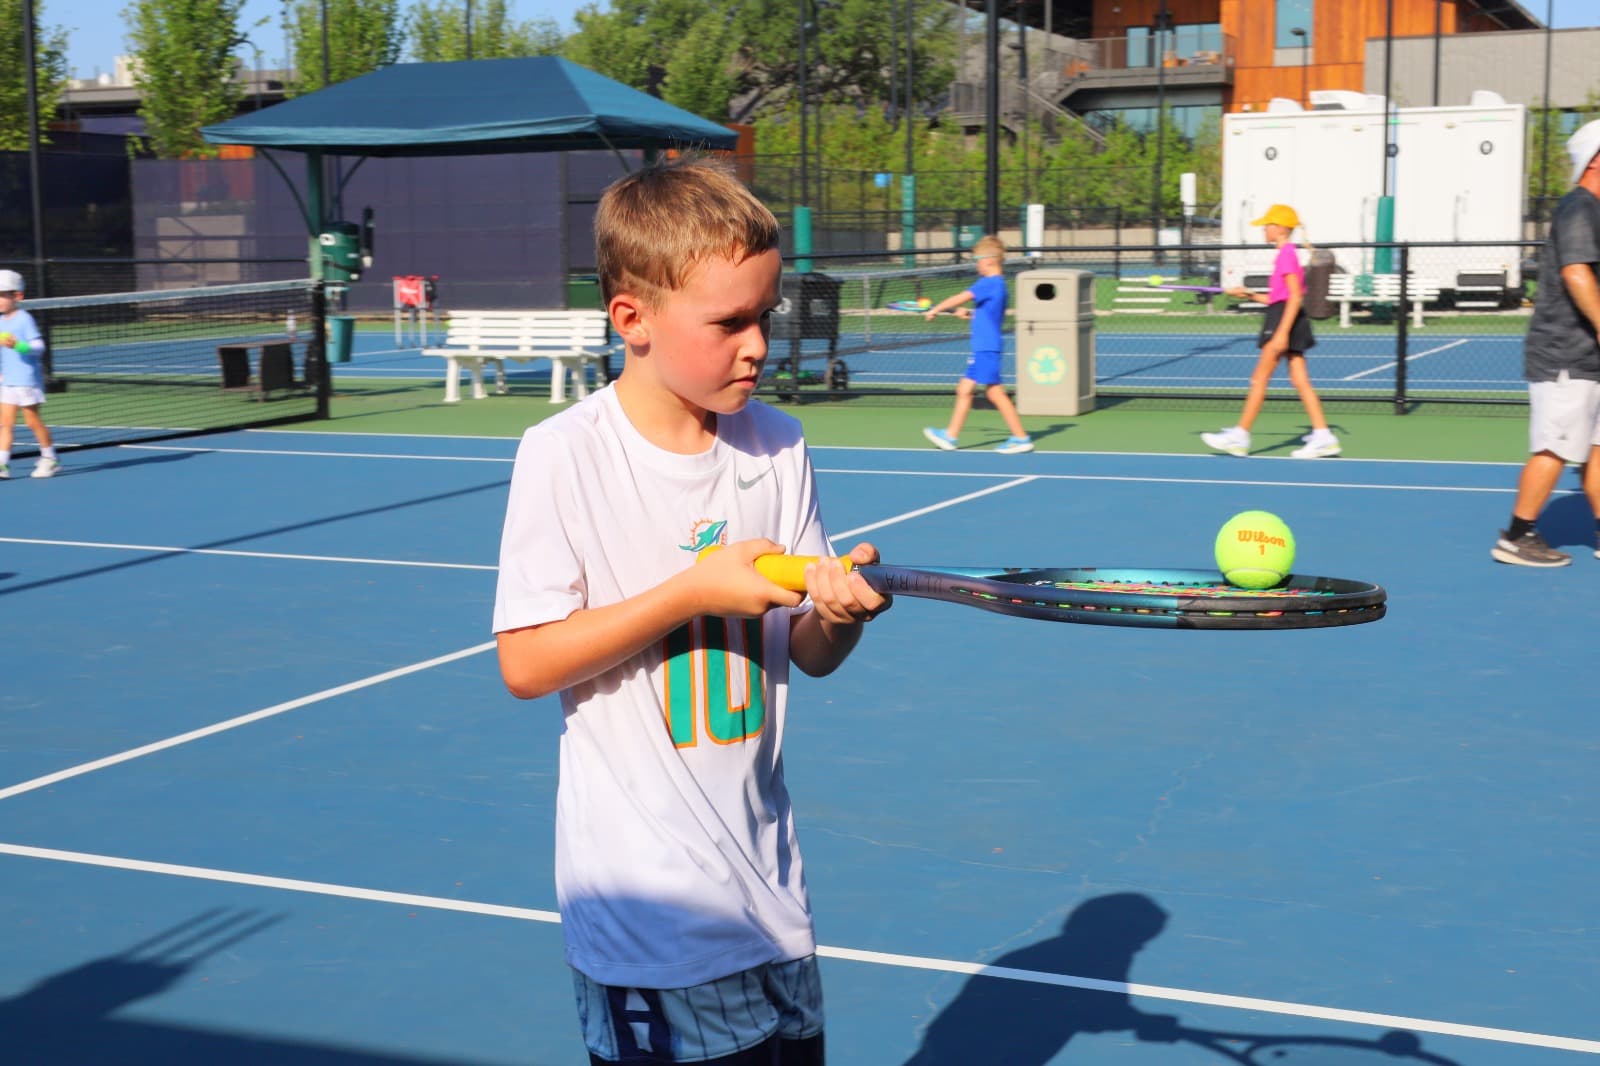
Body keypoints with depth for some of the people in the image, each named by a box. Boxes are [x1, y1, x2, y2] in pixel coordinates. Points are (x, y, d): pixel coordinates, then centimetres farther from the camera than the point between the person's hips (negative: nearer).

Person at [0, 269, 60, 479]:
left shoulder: (25, 320, -12)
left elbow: (39, 347, -17)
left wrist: (17, 345, -32)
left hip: (27, 380, -7)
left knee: (32, 420, 1)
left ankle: (50, 458, 16)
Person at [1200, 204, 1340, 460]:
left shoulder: (1287, 254, -13)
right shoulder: (1288, 254, 17)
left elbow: (1295, 297, -20)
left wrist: (1281, 333, -24)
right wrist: (1250, 295, 14)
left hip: (1285, 319, -10)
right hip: (1287, 321, 10)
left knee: (1259, 378, -5)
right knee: (1300, 380, 6)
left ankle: (1239, 437, -1)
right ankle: (1323, 437, 2)